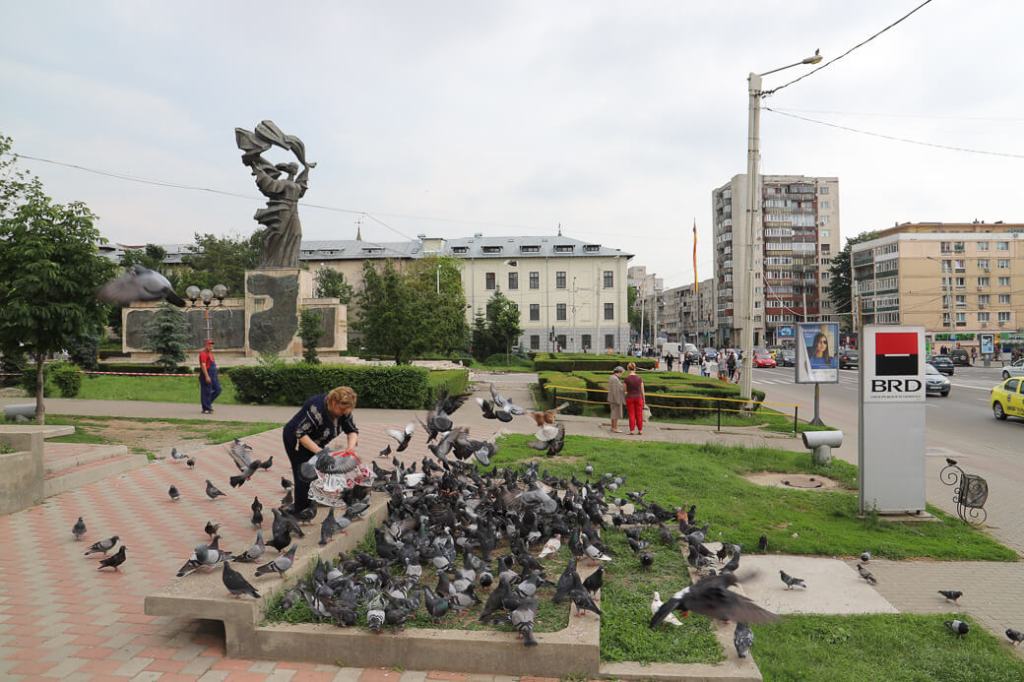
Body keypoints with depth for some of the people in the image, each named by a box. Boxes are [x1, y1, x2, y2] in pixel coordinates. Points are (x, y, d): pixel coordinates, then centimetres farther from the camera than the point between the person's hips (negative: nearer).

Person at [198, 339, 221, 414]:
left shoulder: (210, 353, 19)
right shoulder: (203, 353, -11)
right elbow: (203, 365, -20)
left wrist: (216, 376, 24)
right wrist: (207, 376, -26)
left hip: (213, 375, 9)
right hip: (206, 374, -9)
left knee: (218, 389, 6)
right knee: (206, 392, -4)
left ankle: (208, 402, 21)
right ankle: (206, 409, 2)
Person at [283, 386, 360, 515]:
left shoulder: (344, 410, -14)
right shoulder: (317, 409, -36)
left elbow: (352, 430, -7)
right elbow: (300, 433, -33)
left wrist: (351, 446, -27)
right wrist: (319, 451, -38)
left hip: (316, 442, 7)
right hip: (296, 440, -7)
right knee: (305, 477, -11)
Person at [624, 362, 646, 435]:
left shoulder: (626, 379, -9)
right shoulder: (639, 378, -4)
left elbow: (625, 391, -2)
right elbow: (642, 390, 0)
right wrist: (643, 400, 9)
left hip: (630, 398, -1)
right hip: (638, 398, 1)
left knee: (631, 415, 4)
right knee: (639, 415, 8)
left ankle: (631, 431, 3)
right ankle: (640, 431, 11)